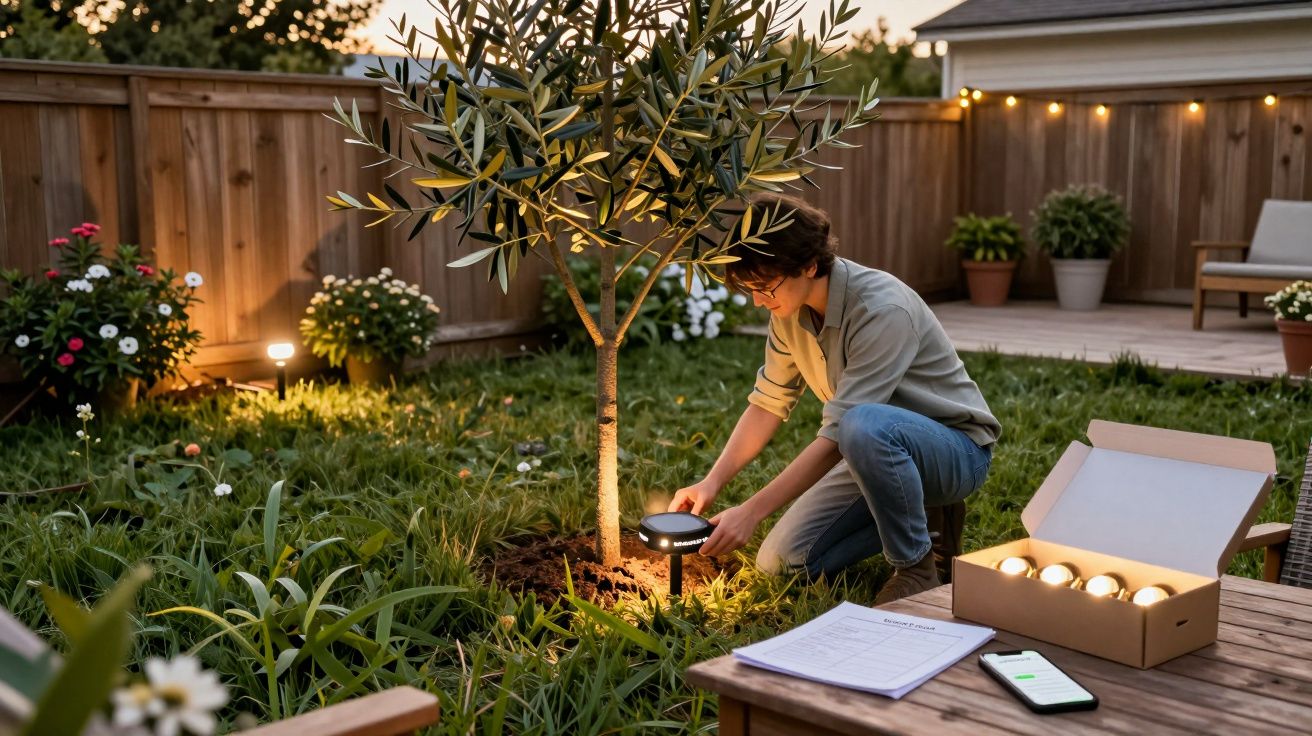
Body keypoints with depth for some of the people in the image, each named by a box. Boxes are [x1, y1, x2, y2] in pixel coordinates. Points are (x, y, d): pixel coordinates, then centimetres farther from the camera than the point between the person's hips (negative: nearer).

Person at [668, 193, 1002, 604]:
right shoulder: (790, 309, -5)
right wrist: (712, 483, -9)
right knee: (781, 562, -5)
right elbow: (769, 402, 3)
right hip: (881, 451, 7)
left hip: (956, 449, -7)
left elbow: (837, 436, -33)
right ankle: (915, 515, 11)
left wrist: (752, 511, -33)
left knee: (865, 425, -41)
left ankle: (916, 570, -17)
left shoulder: (882, 310, -30)